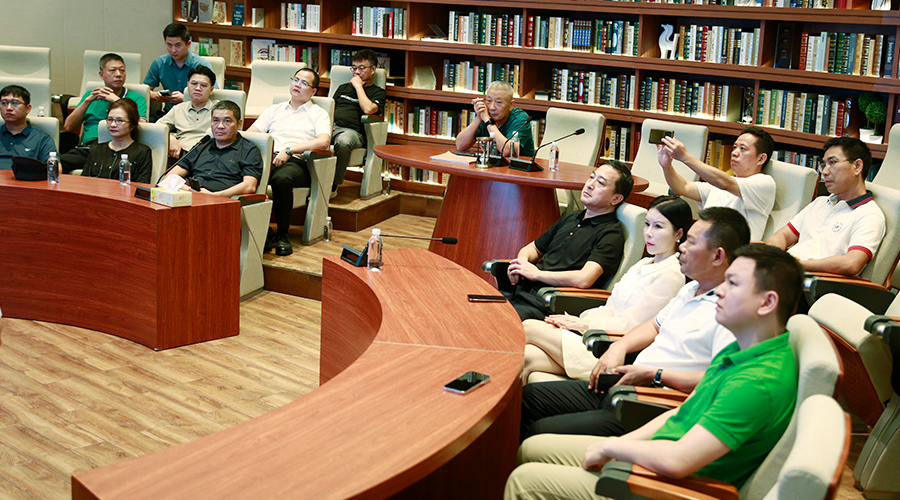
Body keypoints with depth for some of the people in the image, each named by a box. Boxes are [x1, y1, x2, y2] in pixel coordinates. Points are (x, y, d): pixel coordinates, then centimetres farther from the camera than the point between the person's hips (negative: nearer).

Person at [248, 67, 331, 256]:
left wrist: (289, 150, -13)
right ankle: (265, 232, -23)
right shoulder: (274, 110, 29)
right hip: (268, 157, 3)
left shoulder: (319, 114, 17)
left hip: (296, 162, -3)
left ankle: (283, 234, -20)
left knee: (281, 179, -40)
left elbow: (324, 142, -3)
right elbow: (250, 134, 20)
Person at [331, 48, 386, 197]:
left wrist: (358, 86, 4)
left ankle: (333, 186, -28)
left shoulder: (378, 93, 15)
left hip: (353, 131, -4)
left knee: (343, 141, -43)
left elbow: (368, 109, -7)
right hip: (332, 127, 4)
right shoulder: (343, 88, 33)